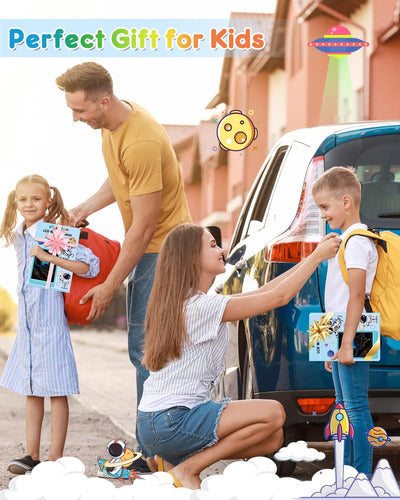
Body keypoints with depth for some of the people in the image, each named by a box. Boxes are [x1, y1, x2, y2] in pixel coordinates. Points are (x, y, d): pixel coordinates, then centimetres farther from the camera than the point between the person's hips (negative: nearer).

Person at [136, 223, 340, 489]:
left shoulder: (188, 302, 13)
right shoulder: (200, 306, -16)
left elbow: (262, 293, 18)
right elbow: (279, 297, -14)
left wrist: (310, 258, 16)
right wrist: (317, 257, -3)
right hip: (170, 423, -10)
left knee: (273, 438, 7)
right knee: (273, 413, -16)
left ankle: (174, 459, 8)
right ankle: (188, 468, -8)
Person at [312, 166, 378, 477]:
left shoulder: (357, 241, -13)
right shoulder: (345, 240, 19)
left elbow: (357, 293, -21)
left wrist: (347, 343, -26)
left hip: (353, 338, -11)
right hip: (340, 338, 11)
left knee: (356, 407, -11)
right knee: (345, 408, 13)